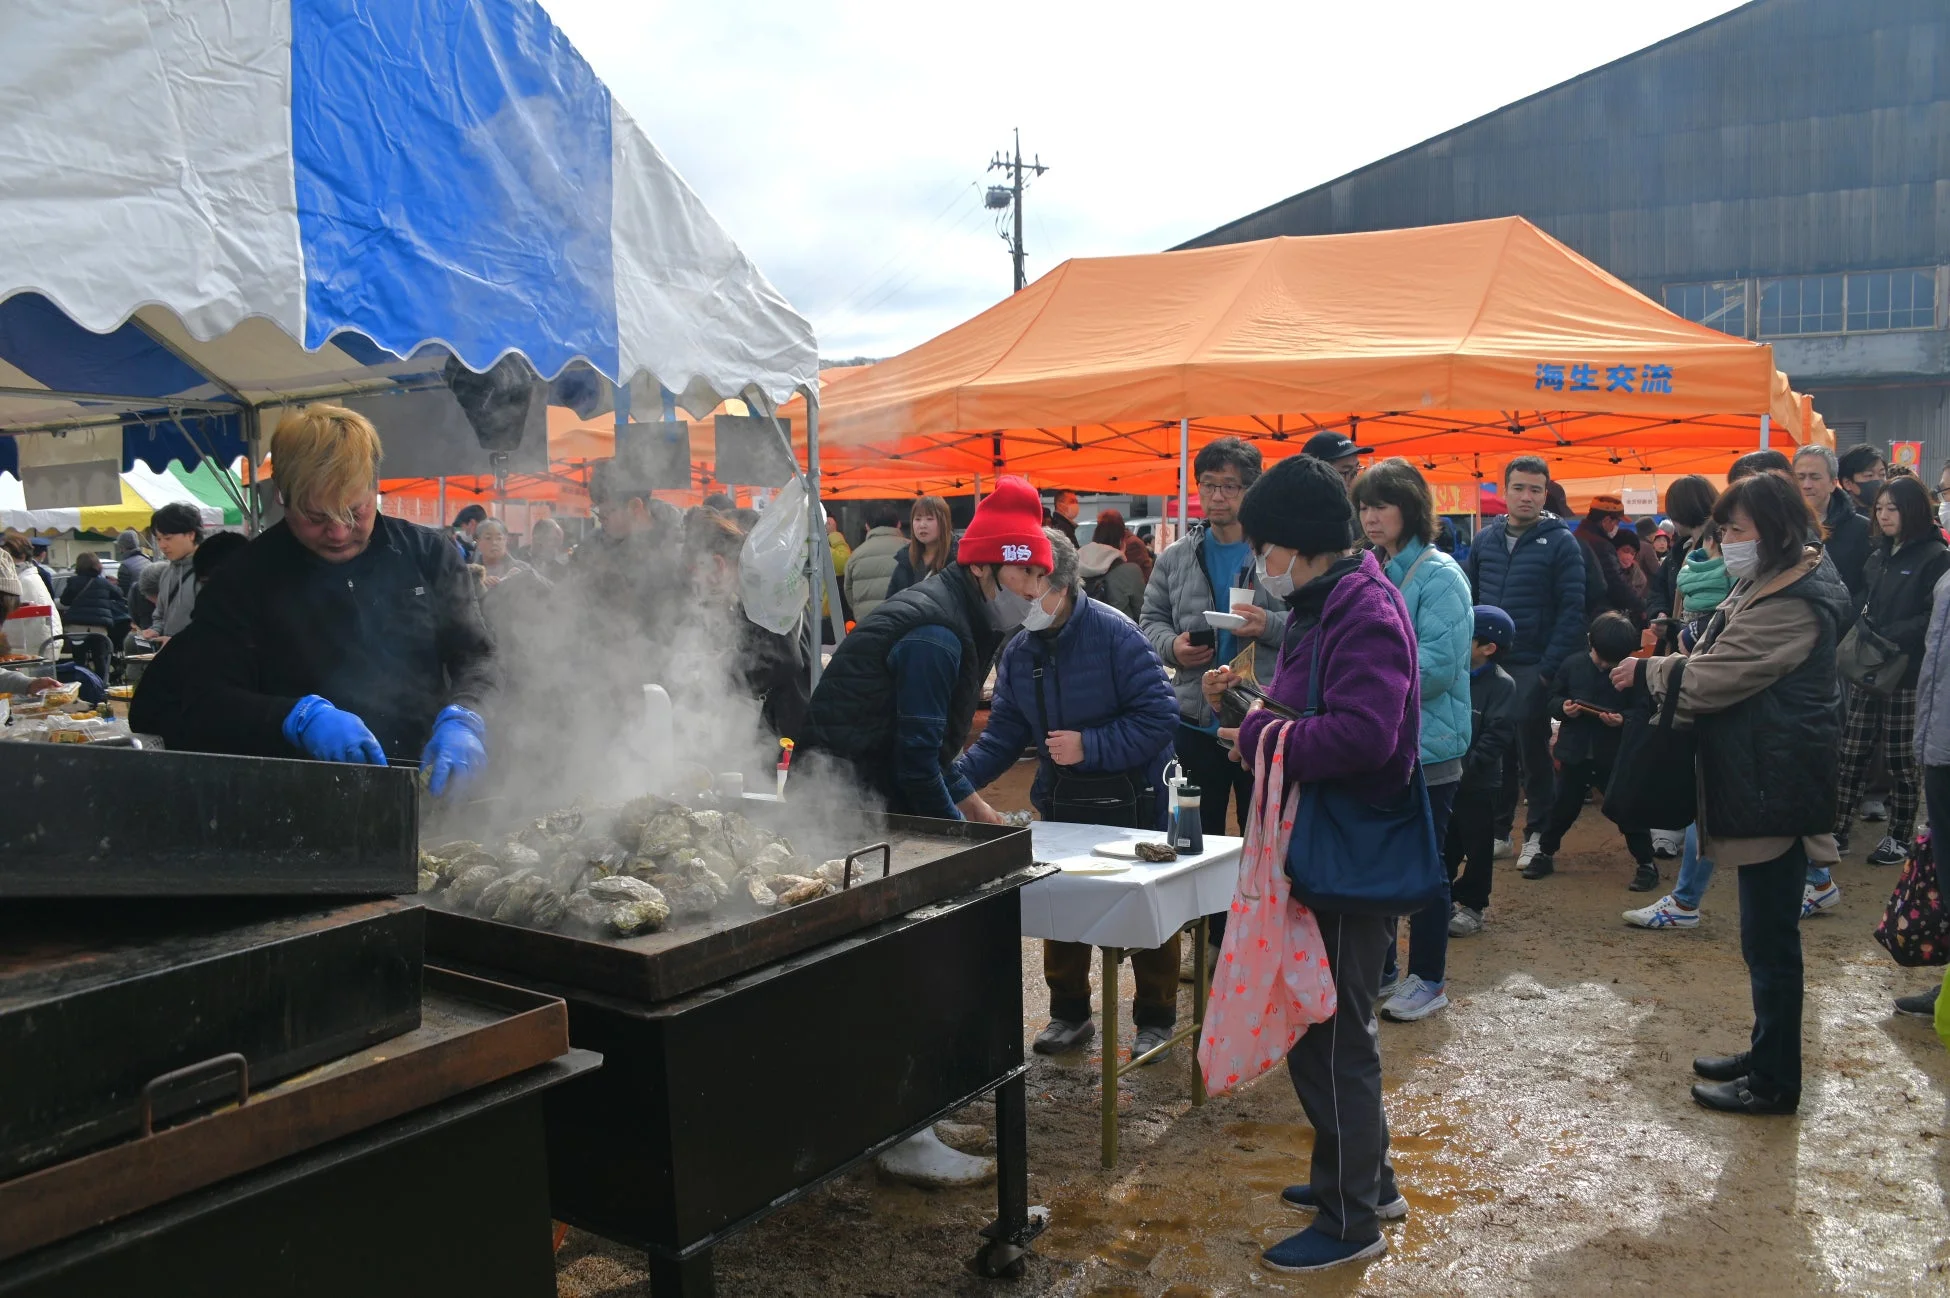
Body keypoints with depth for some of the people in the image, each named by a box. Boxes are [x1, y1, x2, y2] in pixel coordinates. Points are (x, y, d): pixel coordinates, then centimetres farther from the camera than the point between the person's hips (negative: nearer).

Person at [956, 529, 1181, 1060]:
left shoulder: (1115, 634, -21)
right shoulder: (1017, 652, -2)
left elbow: (1159, 716, -22)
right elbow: (1003, 734, 2)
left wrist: (1089, 746, -25)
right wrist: (955, 779, -11)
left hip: (1132, 799, -5)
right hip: (1061, 801, 5)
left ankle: (1155, 1019, 25)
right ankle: (1069, 1012, 31)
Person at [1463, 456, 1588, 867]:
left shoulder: (1561, 543, -4)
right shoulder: (1486, 539, 8)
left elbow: (1572, 610, -8)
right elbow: (1469, 598, 13)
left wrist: (1550, 667, -14)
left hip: (1534, 668, -4)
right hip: (1488, 664, 4)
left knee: (1533, 751, 4)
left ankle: (1538, 834, 16)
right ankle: (1497, 830, 21)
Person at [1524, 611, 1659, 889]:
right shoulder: (1572, 665, -1)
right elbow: (1552, 698, 8)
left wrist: (1624, 719, -23)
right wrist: (1562, 707, -13)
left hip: (1615, 756, -2)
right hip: (1575, 753, 2)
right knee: (1563, 808, 12)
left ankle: (1646, 863, 16)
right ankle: (1545, 853, 29)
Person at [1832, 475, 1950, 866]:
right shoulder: (1878, 554, 14)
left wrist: (1888, 637, -21)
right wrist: (1860, 628, 1)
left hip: (1906, 673, -6)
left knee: (1901, 759, 4)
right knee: (1851, 753, 5)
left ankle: (1899, 838, 17)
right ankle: (1837, 833, 11)